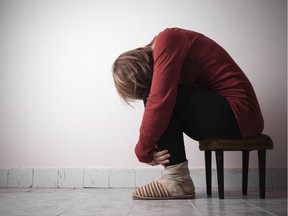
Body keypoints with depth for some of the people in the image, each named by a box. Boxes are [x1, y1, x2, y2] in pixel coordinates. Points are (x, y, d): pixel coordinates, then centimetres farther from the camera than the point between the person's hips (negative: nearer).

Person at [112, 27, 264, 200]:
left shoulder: (167, 39, -13)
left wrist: (143, 151, -14)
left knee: (155, 94, -15)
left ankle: (178, 179, -12)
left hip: (239, 114, -10)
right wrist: (152, 150, -4)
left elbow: (160, 100, -24)